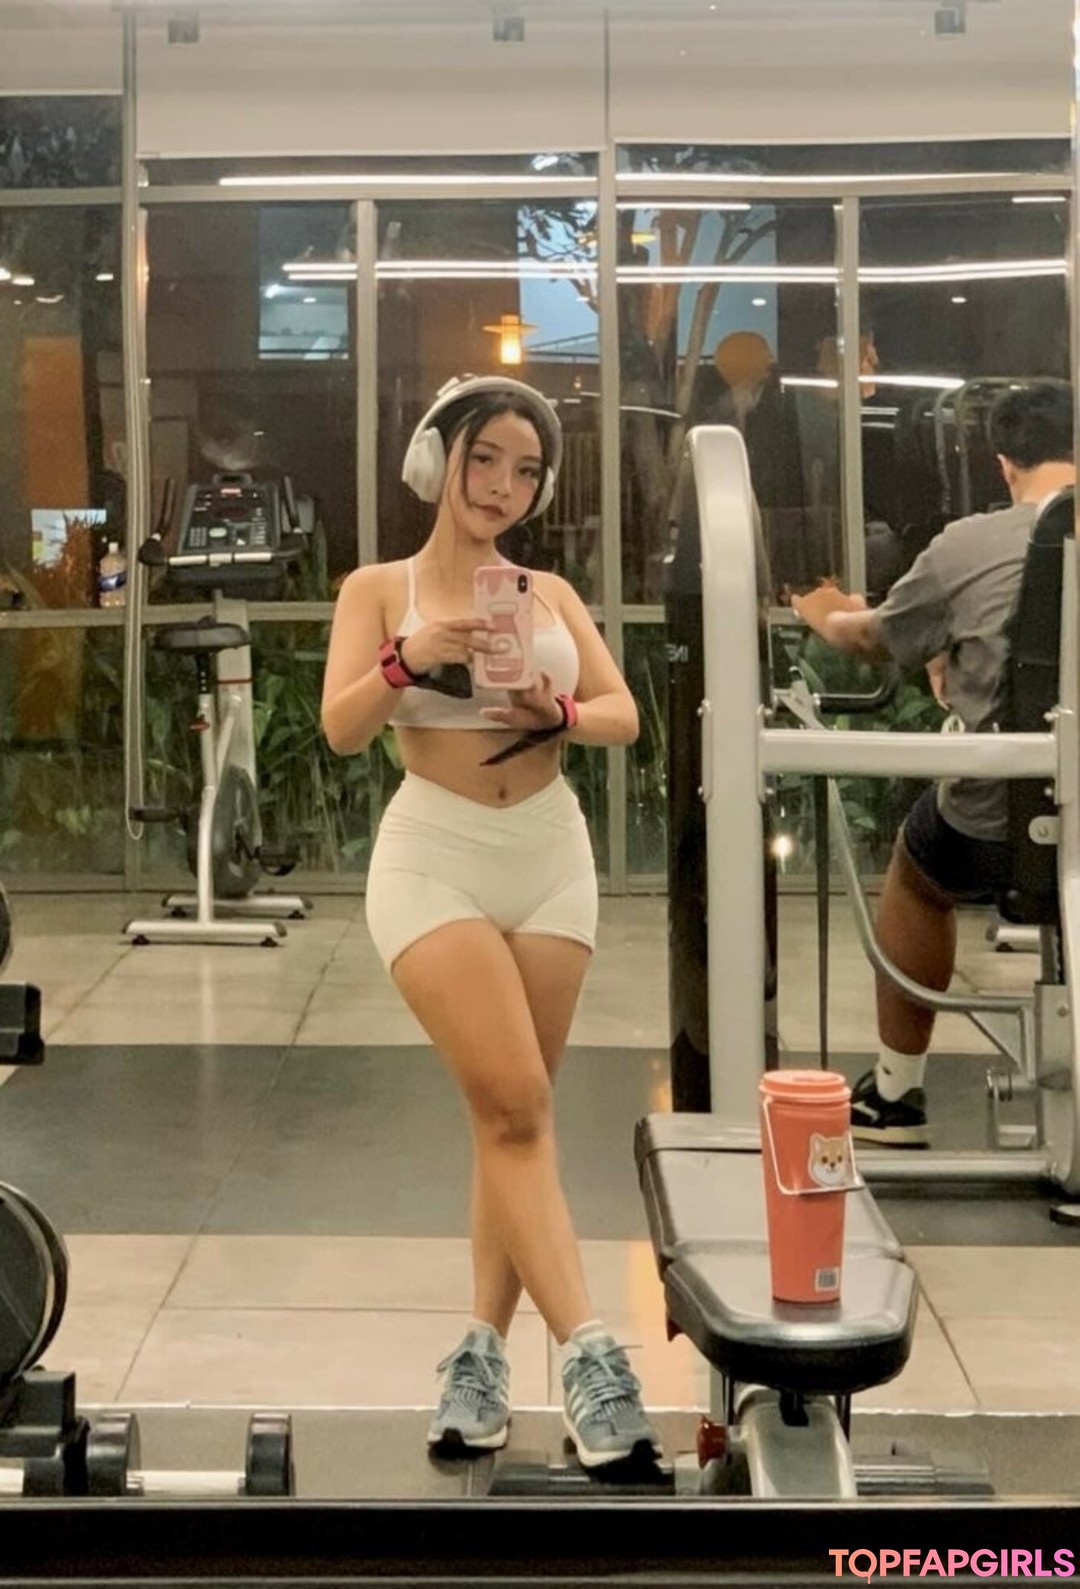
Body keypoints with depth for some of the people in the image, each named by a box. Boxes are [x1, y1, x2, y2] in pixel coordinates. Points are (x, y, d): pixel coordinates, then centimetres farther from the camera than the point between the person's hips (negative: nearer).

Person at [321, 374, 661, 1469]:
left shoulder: (551, 593, 14)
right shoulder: (378, 588, 5)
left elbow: (624, 717, 4)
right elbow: (342, 729, -7)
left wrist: (558, 711, -16)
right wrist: (410, 658, -25)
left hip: (551, 856, 4)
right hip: (435, 856, -4)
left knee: (510, 1113, 5)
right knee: (517, 1105, -14)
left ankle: (484, 1351, 13)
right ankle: (587, 1356, -16)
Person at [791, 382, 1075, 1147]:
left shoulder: (967, 546, -6)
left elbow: (878, 638, 13)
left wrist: (829, 620, 36)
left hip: (993, 833, -2)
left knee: (916, 876, 31)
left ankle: (897, 1093, 38)